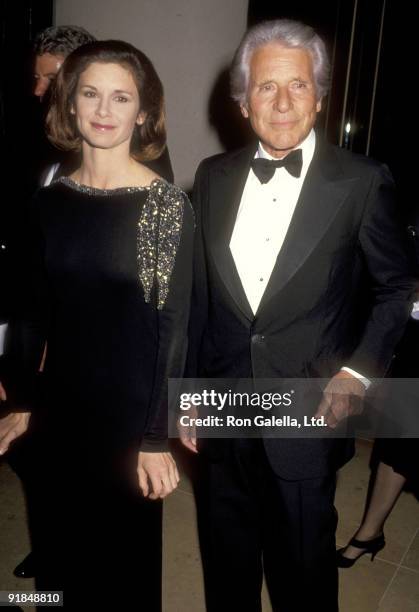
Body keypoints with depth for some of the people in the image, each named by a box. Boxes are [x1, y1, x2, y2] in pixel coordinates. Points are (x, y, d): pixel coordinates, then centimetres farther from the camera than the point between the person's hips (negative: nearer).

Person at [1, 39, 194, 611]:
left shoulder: (167, 203, -13)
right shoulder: (51, 199, 0)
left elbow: (172, 326, -13)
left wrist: (156, 437, -13)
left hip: (131, 412, -4)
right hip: (60, 408, 4)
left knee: (126, 550, 17)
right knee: (59, 548, 22)